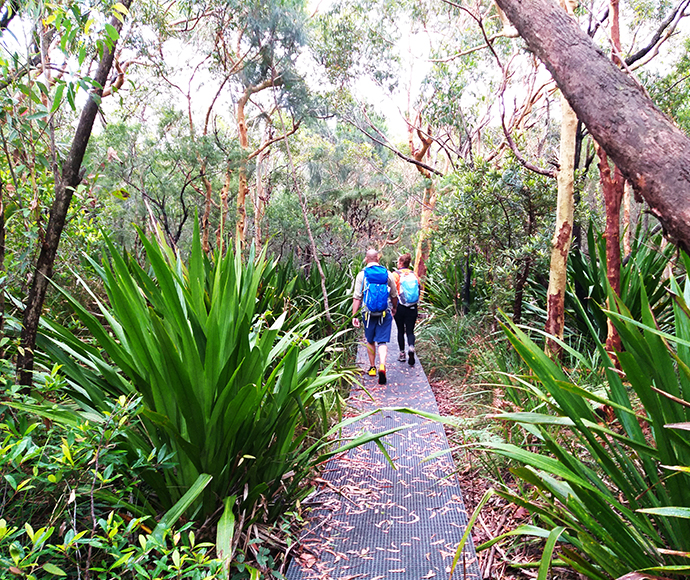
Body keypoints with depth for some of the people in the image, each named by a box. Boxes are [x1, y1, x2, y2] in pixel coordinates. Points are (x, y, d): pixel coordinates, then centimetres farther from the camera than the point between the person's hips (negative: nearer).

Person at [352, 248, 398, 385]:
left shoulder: (362, 275, -2)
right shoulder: (387, 274, 3)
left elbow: (357, 297, -6)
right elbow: (394, 295, 11)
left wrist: (354, 315, -3)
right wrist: (394, 309, 28)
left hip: (368, 313, 0)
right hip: (385, 313, 0)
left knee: (370, 341, 16)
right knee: (382, 341, 1)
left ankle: (372, 368, 25)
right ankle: (382, 365, -20)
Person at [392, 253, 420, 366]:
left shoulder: (396, 274, -7)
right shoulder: (414, 275, 4)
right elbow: (418, 290, 8)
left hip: (400, 307, -2)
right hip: (413, 307, 2)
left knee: (400, 330, 12)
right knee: (410, 331, 6)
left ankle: (402, 353, 18)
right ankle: (411, 348, -20)